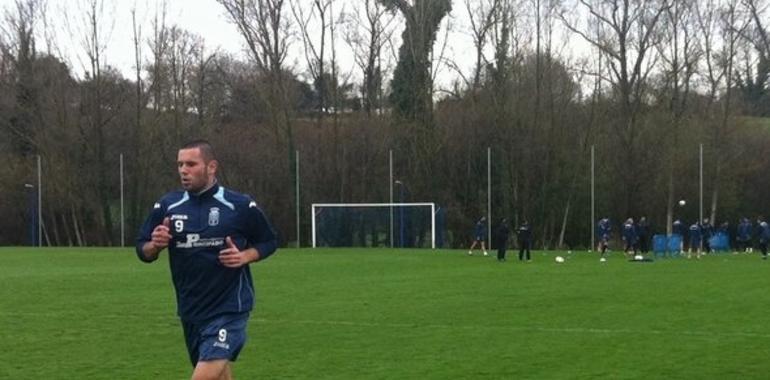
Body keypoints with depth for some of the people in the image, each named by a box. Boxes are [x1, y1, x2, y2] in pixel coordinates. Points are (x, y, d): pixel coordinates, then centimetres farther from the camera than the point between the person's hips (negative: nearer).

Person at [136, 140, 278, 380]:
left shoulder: (240, 206, -7)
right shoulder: (167, 206, 1)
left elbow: (269, 242, 5)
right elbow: (142, 250, 8)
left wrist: (246, 256, -14)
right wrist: (155, 245, -15)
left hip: (229, 309, -5)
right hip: (190, 312, 5)